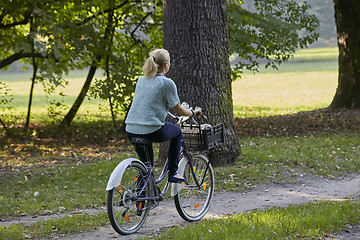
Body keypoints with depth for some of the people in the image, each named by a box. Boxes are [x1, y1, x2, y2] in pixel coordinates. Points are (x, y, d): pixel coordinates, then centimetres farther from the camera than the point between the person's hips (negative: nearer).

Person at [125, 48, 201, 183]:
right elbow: (178, 111, 3)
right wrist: (193, 112, 22)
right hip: (152, 131, -6)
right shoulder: (167, 83, -4)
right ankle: (172, 172, 21)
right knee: (177, 131, 24)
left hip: (131, 130, 6)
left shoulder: (141, 80, 15)